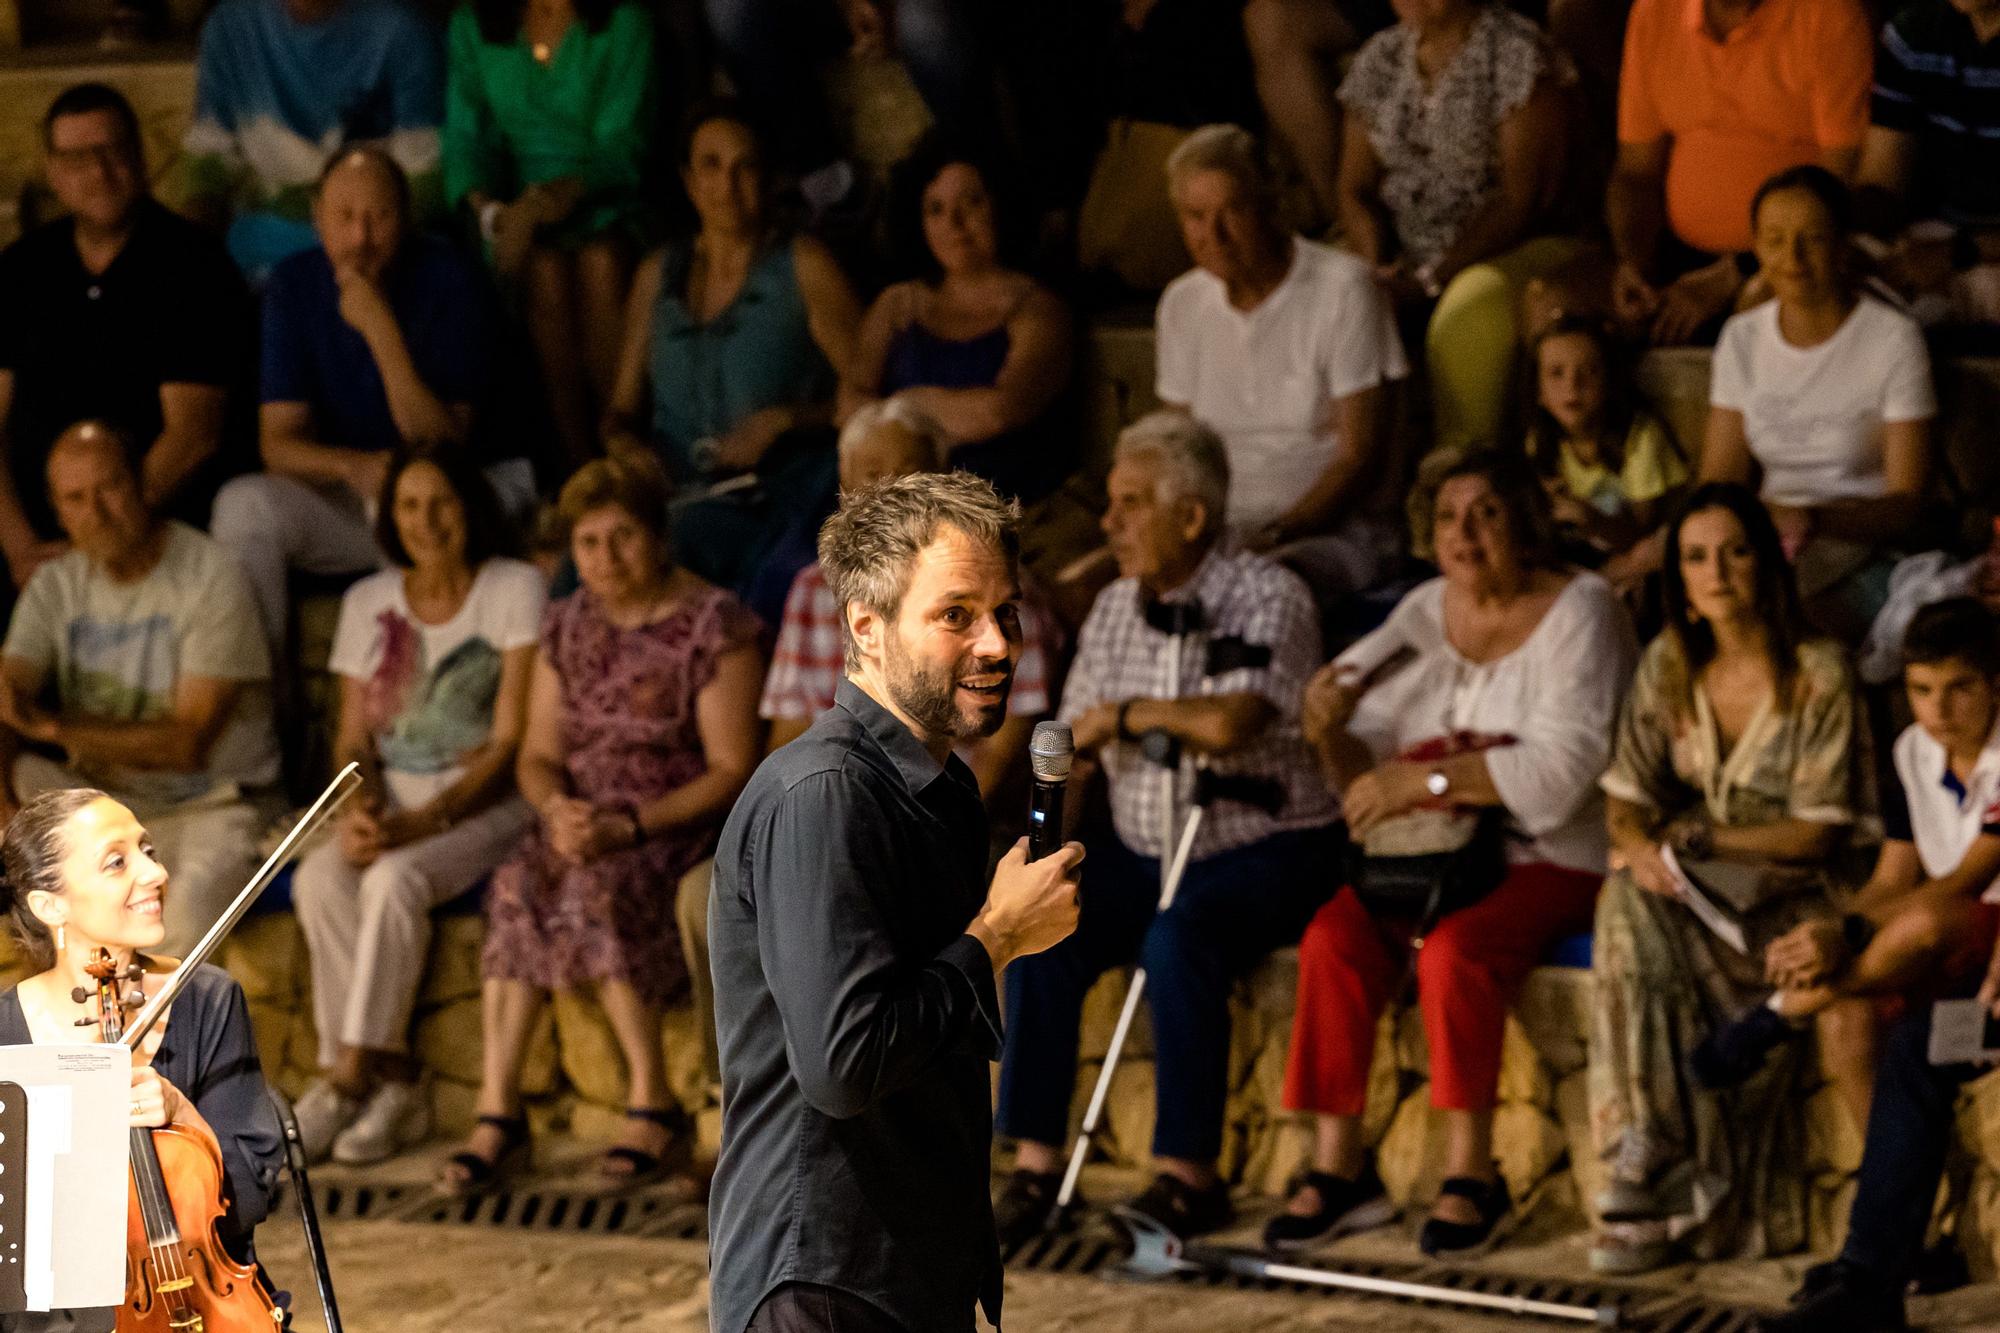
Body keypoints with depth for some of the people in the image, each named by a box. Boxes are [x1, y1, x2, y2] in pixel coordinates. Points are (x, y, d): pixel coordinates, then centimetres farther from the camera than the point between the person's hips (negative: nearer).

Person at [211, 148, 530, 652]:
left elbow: (443, 445, -17)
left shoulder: (447, 282, -10)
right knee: (242, 505, -27)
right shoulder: (294, 285, -1)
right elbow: (278, 443, -7)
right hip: (334, 499, 3)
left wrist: (381, 331, -27)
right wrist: (351, 466, -30)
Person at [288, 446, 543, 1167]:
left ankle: (349, 1077, -28)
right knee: (318, 879, -27)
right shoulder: (369, 601, 11)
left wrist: (424, 821, -20)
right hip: (393, 803, 4)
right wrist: (360, 807, -12)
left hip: (487, 803, -4)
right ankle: (390, 1081, -25)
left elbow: (511, 742, -9)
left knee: (394, 878, -34)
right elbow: (353, 739, 11)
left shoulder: (514, 589, -4)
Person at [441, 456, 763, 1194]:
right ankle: (497, 1110, -32)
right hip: (579, 821, 5)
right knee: (518, 884, -27)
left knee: (601, 887, -35)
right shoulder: (567, 626, 14)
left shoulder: (713, 626, -5)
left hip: (677, 824, -5)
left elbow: (731, 769, -9)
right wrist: (557, 809, -11)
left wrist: (628, 825, -20)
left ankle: (651, 1100, -26)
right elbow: (537, 755, 13)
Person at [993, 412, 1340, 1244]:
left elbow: (1227, 723, -26)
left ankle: (1190, 1174, -25)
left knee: (1179, 938, -34)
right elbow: (1071, 752, 13)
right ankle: (1035, 1163, -17)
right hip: (1140, 853, 6)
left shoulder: (1266, 598, -10)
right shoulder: (1114, 609, 10)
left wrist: (1124, 715, -11)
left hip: (1260, 851, -6)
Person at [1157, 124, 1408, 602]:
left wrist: (1276, 536, -21)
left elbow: (1362, 457, -9)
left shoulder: (1344, 290, -6)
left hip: (1335, 525, -5)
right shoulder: (1182, 303, 13)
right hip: (1221, 528, 5)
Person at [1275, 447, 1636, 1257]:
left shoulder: (1579, 611, -5)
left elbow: (1561, 770, -18)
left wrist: (1426, 778, -22)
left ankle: (1471, 1173, -24)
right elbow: (1363, 777, 13)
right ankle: (1338, 1165, -17)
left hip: (1551, 860, -5)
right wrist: (1330, 733, -10)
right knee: (1332, 937, -22)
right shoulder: (1422, 615, 13)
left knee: (1455, 948, -33)